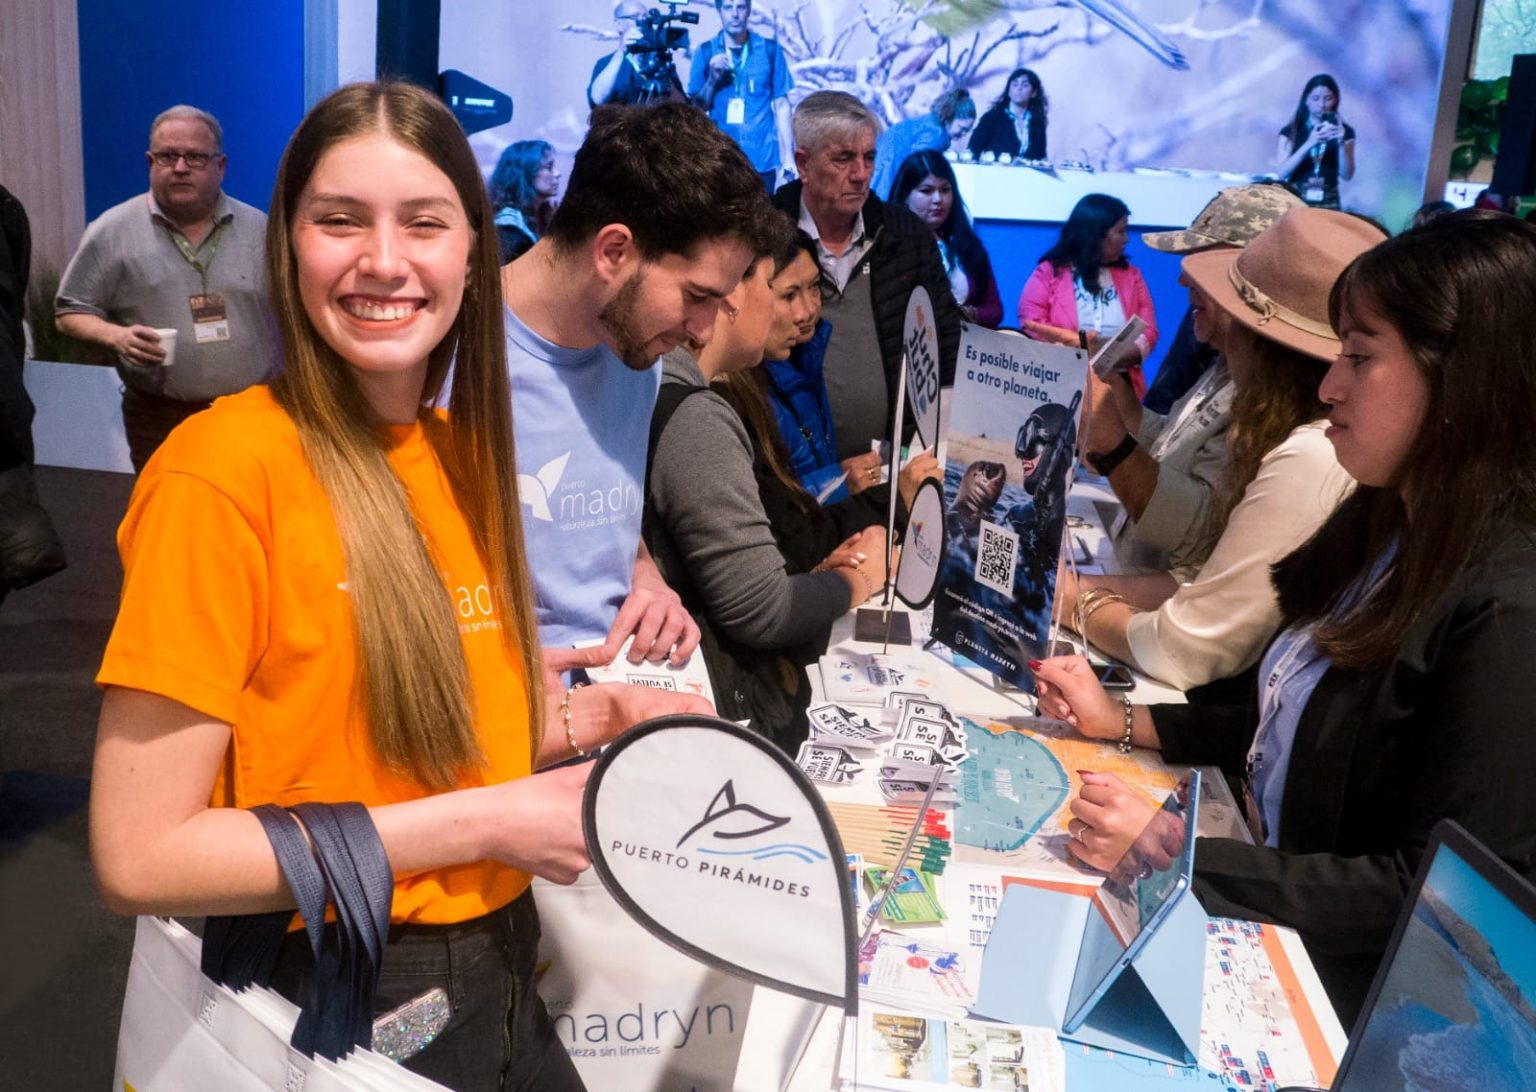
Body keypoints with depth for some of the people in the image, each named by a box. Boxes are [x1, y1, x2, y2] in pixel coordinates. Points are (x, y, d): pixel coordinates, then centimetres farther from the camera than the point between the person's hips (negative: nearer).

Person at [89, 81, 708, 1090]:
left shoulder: (459, 449, 2)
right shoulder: (223, 470, -19)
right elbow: (139, 859, -19)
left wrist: (589, 718, -4)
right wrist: (484, 825, -20)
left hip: (501, 968, 7)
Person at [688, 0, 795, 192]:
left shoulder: (770, 49, 3)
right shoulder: (705, 51, 5)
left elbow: (781, 105, 5)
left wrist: (788, 156, -2)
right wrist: (712, 79, -10)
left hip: (763, 161, 0)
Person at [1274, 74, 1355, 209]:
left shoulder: (1344, 131, 7)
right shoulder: (1290, 131, 3)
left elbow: (1347, 175, 0)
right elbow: (1281, 172, -9)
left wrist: (1341, 143, -13)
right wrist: (1309, 143, -19)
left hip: (1328, 203, 1)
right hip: (1296, 199, -1)